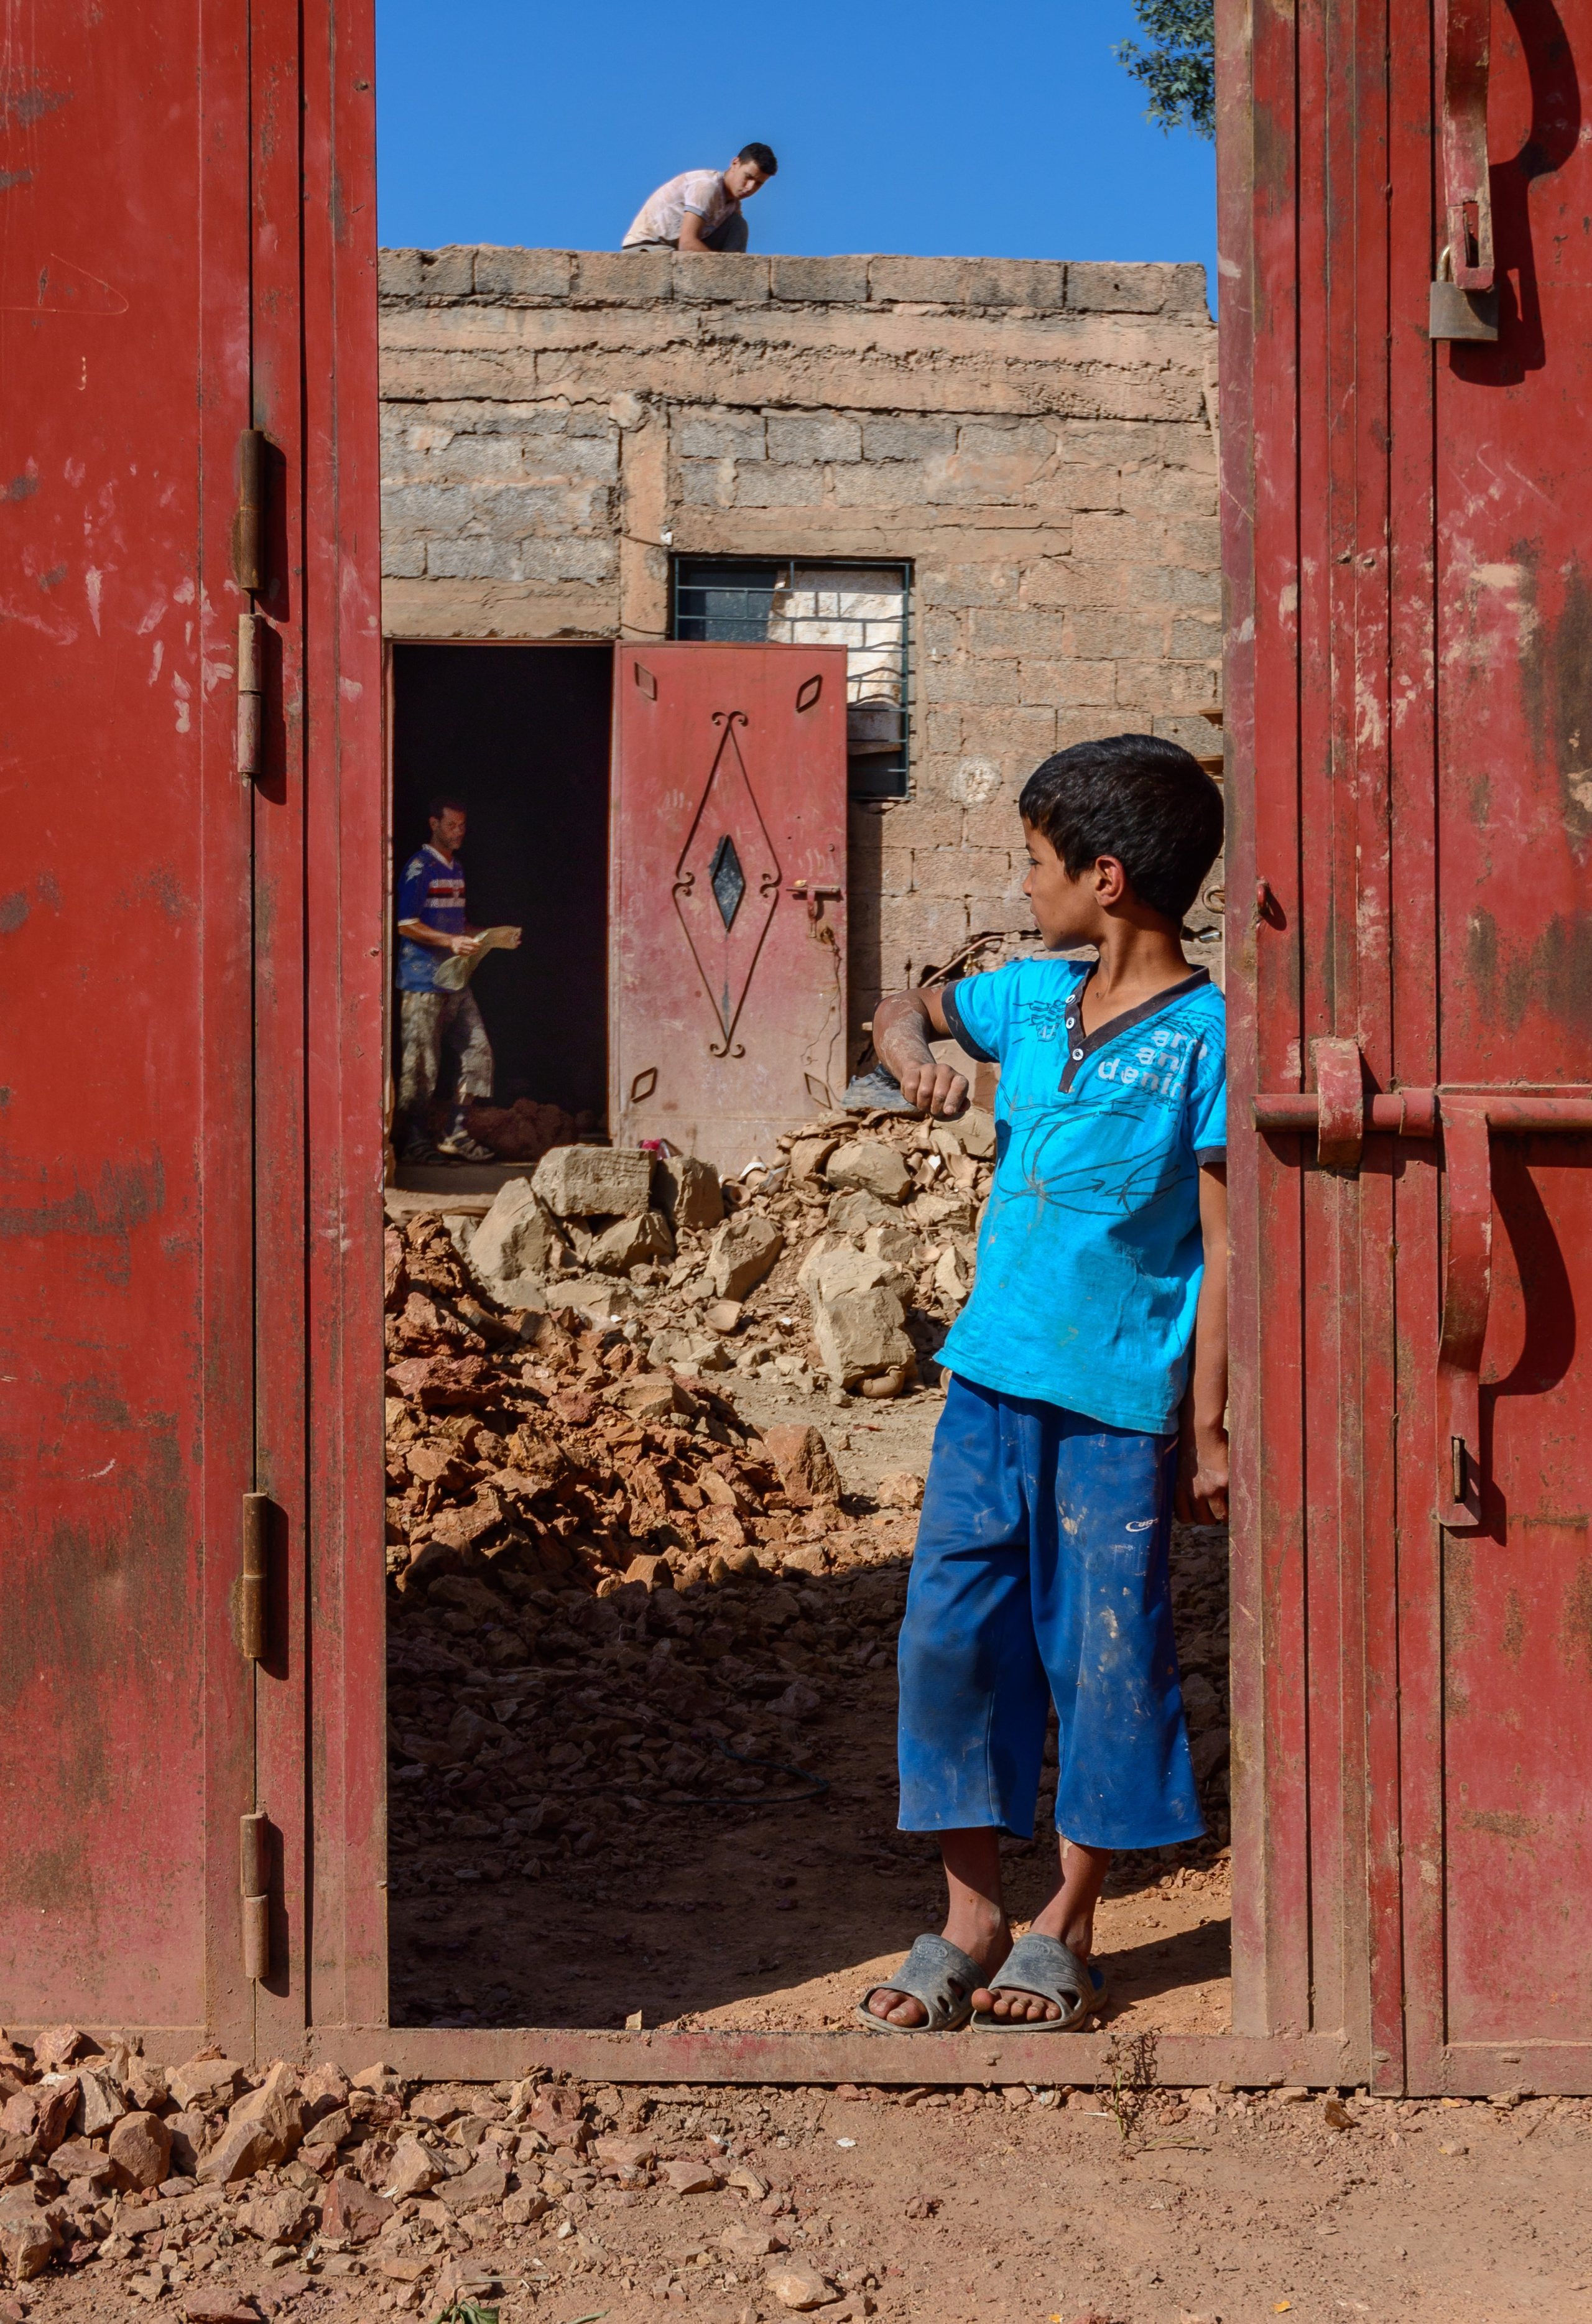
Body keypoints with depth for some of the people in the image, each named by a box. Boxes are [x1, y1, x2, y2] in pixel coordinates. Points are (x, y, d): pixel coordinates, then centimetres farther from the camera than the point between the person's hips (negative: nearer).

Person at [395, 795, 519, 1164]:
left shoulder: (456, 869, 18)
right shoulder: (419, 869, -8)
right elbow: (407, 925, -14)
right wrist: (451, 941, -23)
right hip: (423, 981, -8)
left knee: (477, 1052, 3)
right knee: (422, 1064, -4)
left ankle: (456, 1134, 9)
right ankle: (415, 1139, 5)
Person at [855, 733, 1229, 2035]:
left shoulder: (1206, 1035, -9)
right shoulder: (1032, 998, 9)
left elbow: (1224, 1244, -9)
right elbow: (904, 1013, 27)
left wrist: (1208, 1428, -10)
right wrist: (917, 1061, 3)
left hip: (1120, 1402, -6)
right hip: (991, 1383, 6)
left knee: (1106, 1658, 4)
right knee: (950, 1633, 5)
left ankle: (1067, 1931, 20)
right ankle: (973, 1919, 18)